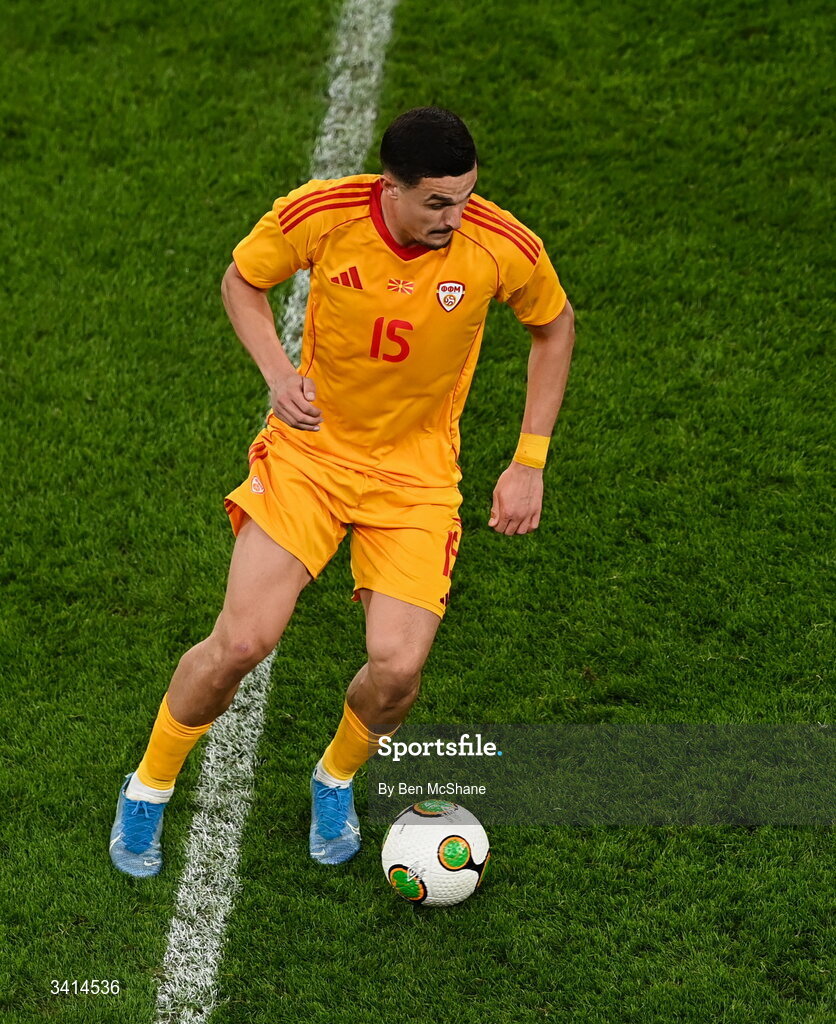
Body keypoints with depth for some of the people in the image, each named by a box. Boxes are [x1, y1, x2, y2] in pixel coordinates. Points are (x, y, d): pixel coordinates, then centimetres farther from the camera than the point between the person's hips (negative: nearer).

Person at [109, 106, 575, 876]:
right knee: (243, 641, -12)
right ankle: (148, 790, 17)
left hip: (417, 470, 1)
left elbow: (555, 328, 3)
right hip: (310, 445, 0)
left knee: (398, 666, -15)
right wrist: (278, 371, -17)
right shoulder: (318, 215, -19)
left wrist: (529, 463, -1)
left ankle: (336, 779, 21)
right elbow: (242, 280, 2)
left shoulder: (504, 249, -18)